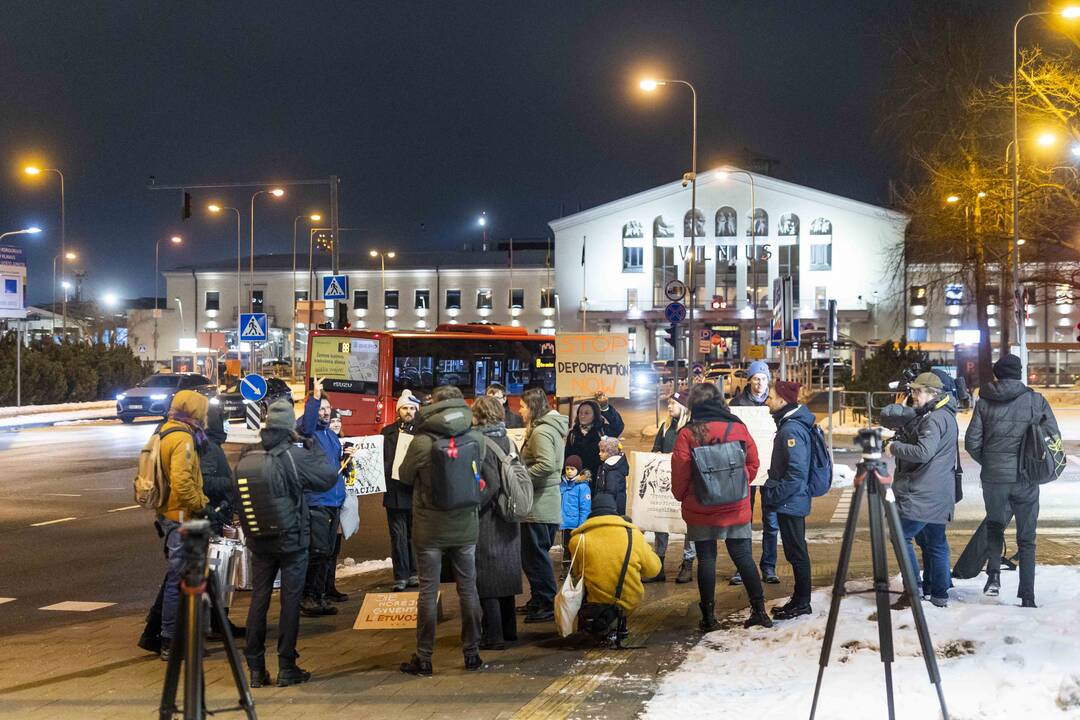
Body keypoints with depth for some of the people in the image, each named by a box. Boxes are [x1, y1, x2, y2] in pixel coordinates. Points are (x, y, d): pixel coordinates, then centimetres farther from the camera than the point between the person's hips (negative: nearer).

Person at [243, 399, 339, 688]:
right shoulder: (294, 456, -15)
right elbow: (329, 477, -7)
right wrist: (313, 448, 3)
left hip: (260, 541, 4)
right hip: (292, 540, -4)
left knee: (258, 599, 10)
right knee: (290, 601, 5)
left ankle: (255, 668, 12)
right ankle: (286, 668, 8)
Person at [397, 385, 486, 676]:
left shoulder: (421, 442, -16)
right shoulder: (477, 439, -7)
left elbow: (405, 476, -2)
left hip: (429, 529, -3)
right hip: (465, 528, 3)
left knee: (428, 591, 4)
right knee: (468, 589, 12)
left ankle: (423, 657, 9)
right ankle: (471, 653, 19)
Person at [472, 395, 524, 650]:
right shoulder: (508, 441, 6)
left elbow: (491, 484, -22)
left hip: (487, 521, -8)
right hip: (508, 522, 8)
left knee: (486, 579, -1)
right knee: (504, 572, 18)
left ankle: (493, 636, 0)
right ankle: (508, 629, 26)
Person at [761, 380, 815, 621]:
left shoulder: (792, 429, -21)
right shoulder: (788, 424, 10)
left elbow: (797, 472, -26)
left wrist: (773, 495, -21)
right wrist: (771, 490, 16)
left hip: (790, 502, -10)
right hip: (792, 501, 10)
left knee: (796, 553, -1)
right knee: (795, 552, 16)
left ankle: (802, 603, 7)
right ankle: (799, 600, 24)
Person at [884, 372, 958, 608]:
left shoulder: (935, 419, -16)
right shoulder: (944, 415, 18)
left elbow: (923, 452, -27)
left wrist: (895, 447, -14)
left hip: (921, 496, -10)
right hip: (938, 496, 10)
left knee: (901, 536, -4)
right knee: (935, 544, 12)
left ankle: (913, 587, -7)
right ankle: (939, 593, 15)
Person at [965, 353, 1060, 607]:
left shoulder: (985, 402, -1)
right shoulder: (1036, 400, -2)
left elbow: (972, 442, -1)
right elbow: (1054, 437, -2)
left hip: (993, 478, 1)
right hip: (1026, 480, -1)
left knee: (994, 525, 24)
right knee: (1026, 539, 9)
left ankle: (994, 574, 3)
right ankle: (1027, 597, 6)